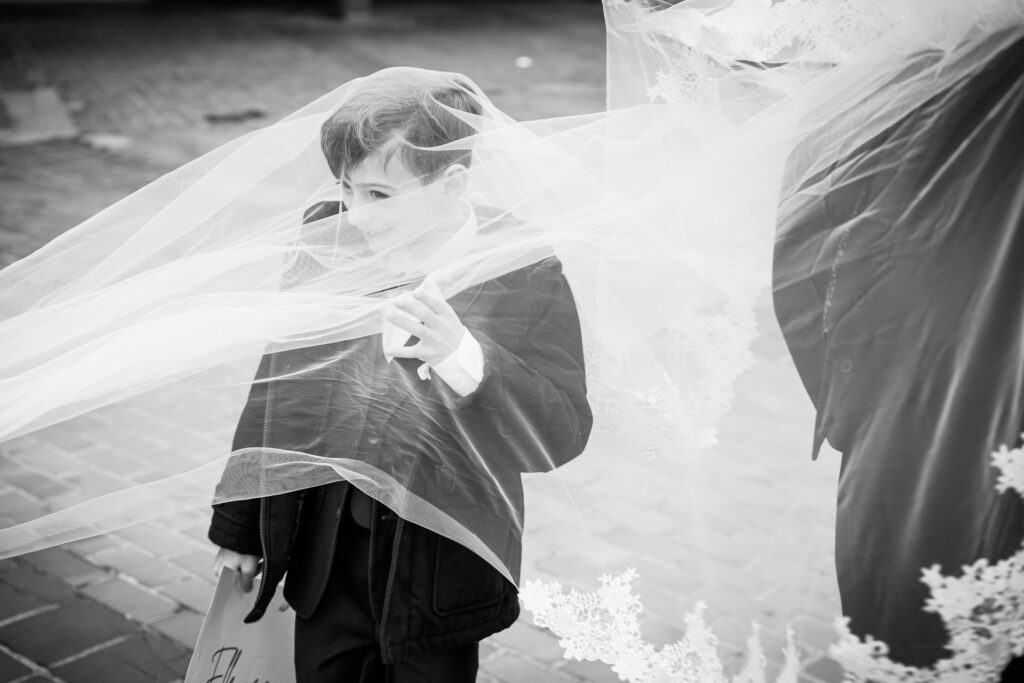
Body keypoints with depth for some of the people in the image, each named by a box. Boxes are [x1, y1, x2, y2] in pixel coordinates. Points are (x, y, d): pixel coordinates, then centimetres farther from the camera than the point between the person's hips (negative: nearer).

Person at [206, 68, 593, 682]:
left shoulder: (522, 273, -15)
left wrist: (460, 354, -37)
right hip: (323, 556, 3)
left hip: (442, 566, -3)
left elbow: (562, 436, -20)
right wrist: (239, 524, 12)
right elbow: (275, 386, 5)